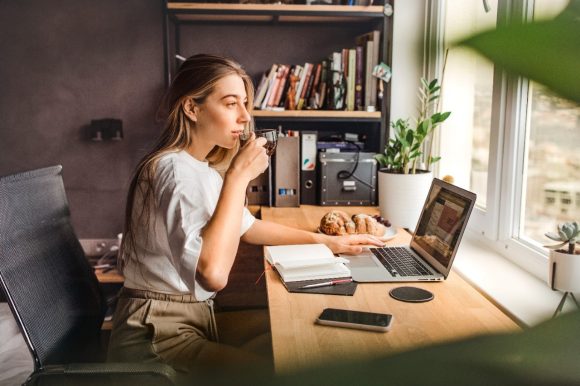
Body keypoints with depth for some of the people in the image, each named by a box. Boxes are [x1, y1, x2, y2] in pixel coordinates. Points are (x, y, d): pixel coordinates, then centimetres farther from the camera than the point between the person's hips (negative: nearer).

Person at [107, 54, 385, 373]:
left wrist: (325, 240, 17)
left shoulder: (202, 168, 9)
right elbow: (213, 274, -36)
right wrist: (239, 176, -28)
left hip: (192, 315, 10)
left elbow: (247, 227, 21)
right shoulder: (177, 170, -23)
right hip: (158, 334, -9)